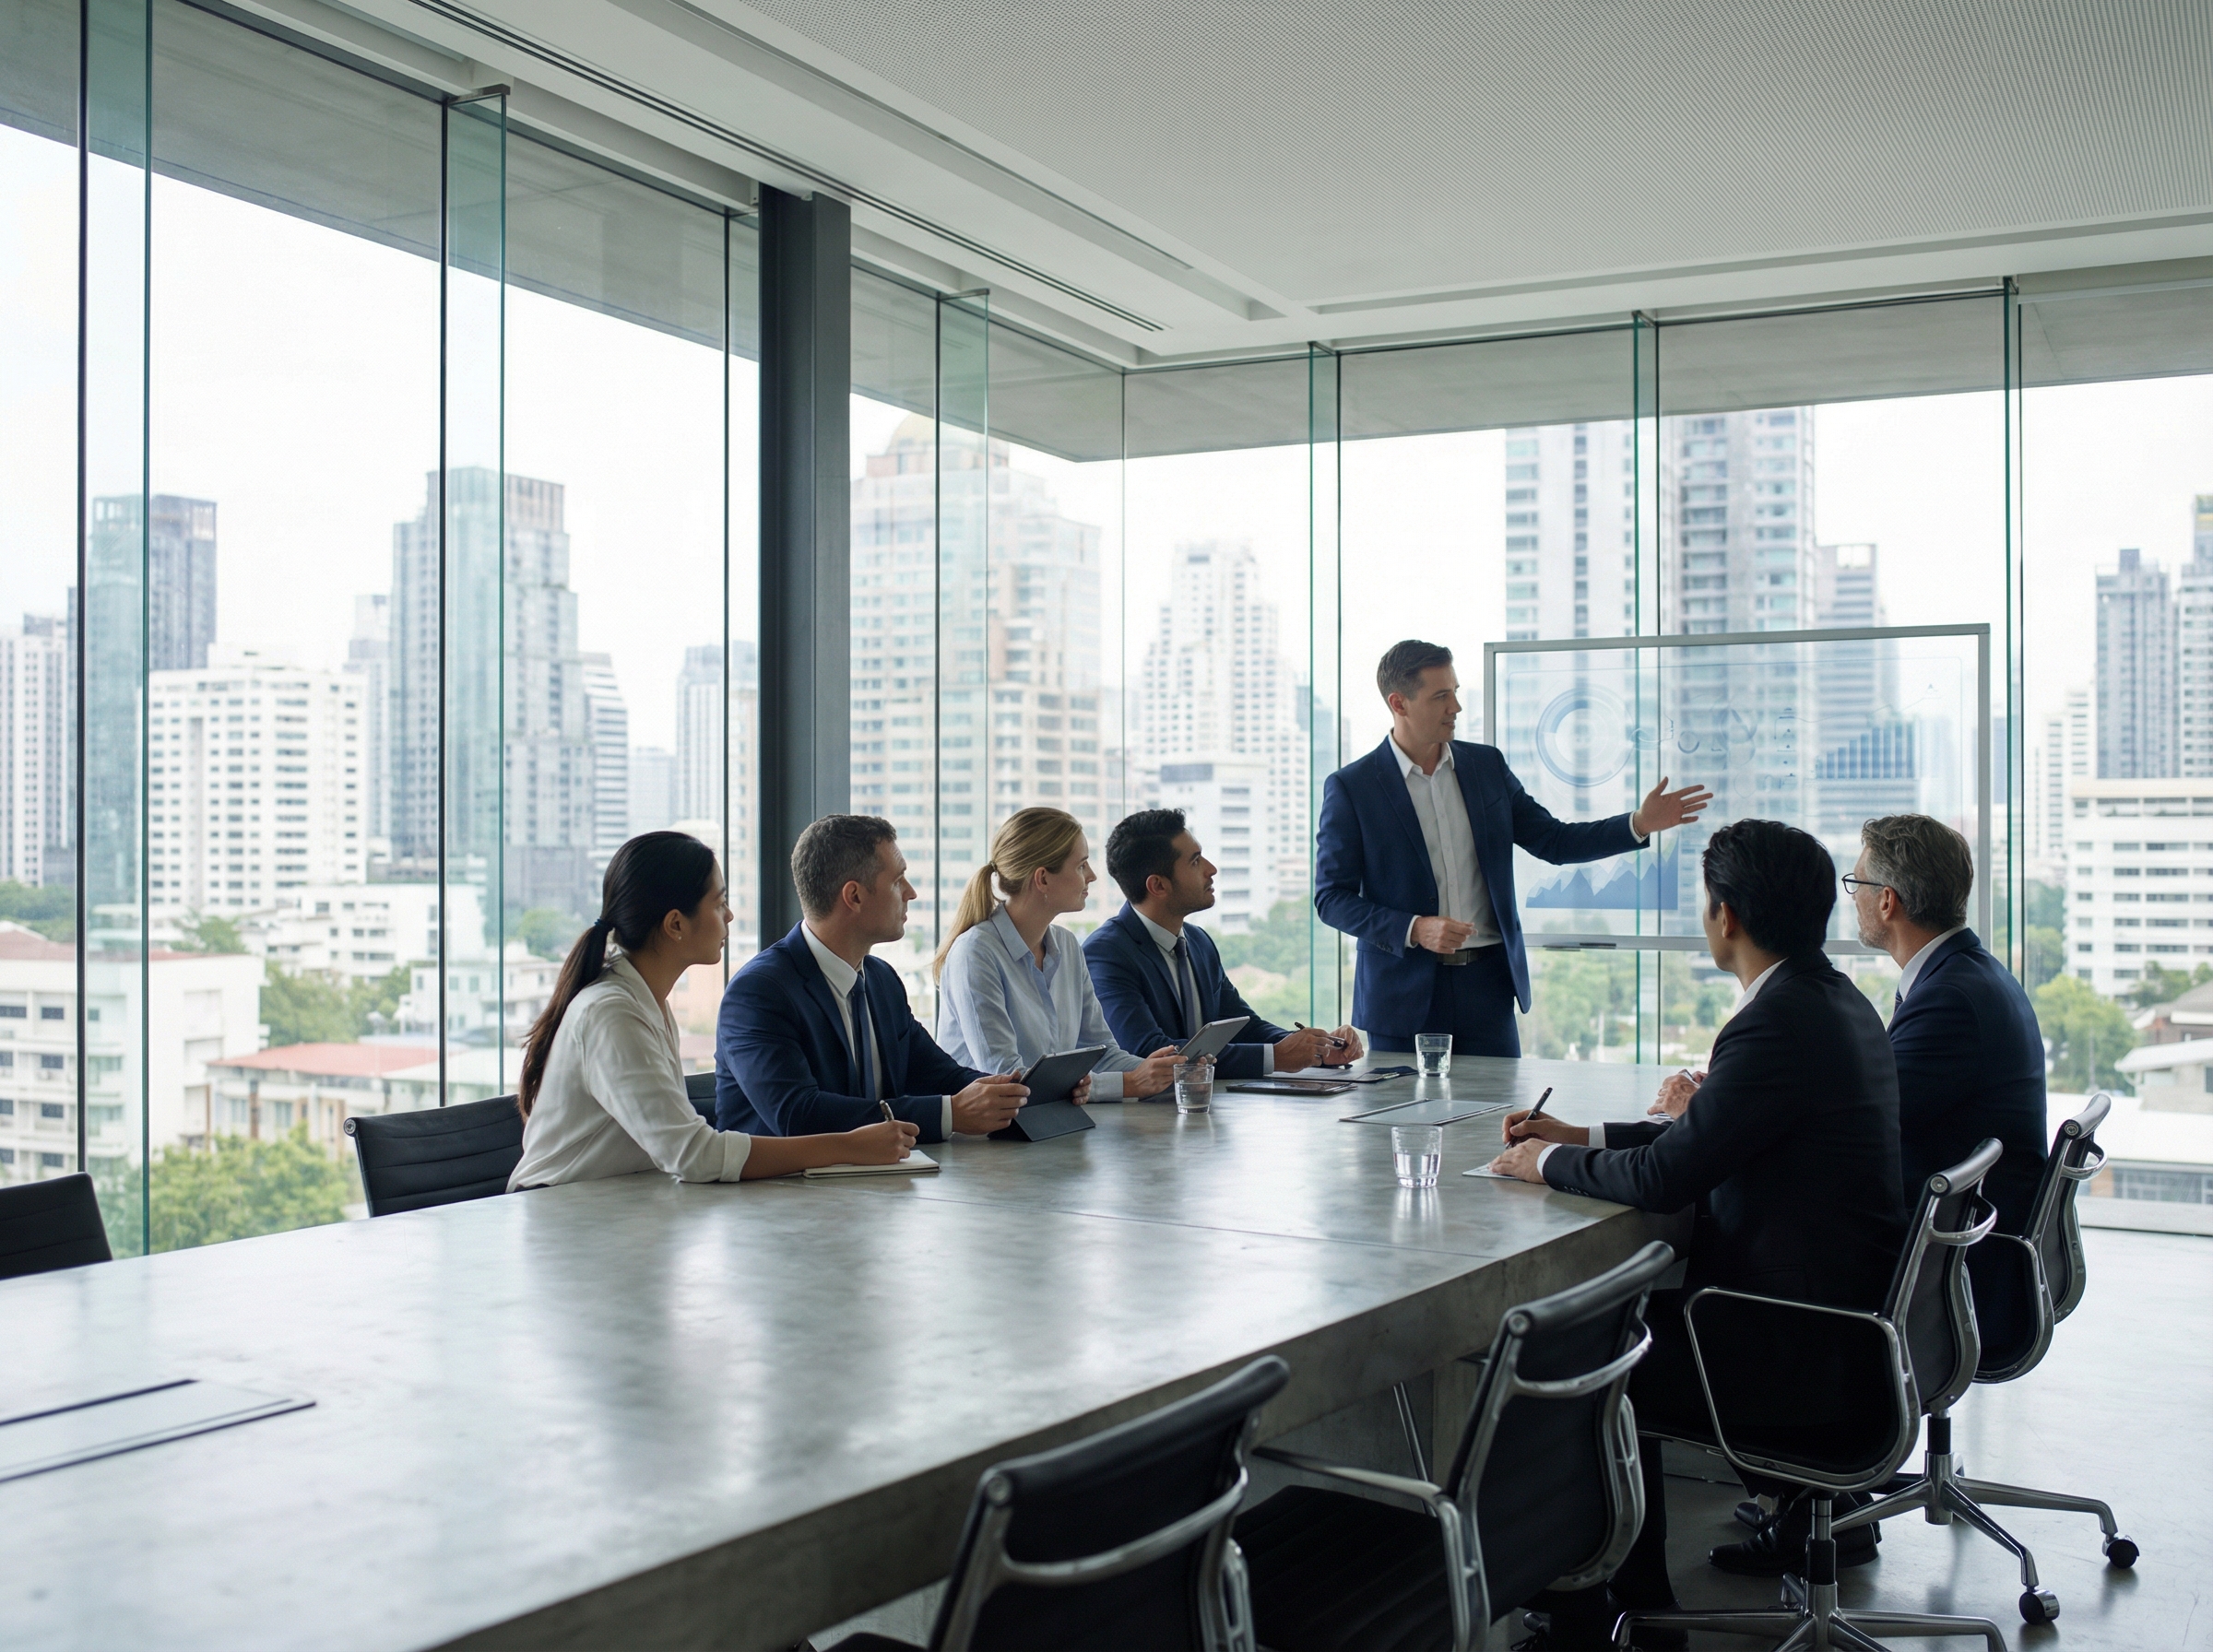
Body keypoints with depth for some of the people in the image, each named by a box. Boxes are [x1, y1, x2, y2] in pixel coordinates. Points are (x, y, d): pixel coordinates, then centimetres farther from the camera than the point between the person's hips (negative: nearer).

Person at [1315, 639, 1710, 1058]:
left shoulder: (1487, 765, 8)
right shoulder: (1350, 787, -5)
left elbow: (1554, 841, 12)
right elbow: (1331, 898, -5)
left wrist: (1640, 823, -1)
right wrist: (1414, 930, -18)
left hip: (1487, 988, 3)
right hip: (1403, 996, -3)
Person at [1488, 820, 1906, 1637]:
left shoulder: (1777, 1024, -24)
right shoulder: (1836, 999, 6)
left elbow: (1663, 1178, -23)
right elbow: (1704, 1141, 15)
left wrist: (1549, 1161, -6)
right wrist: (1580, 1136, 14)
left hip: (1805, 1353, -9)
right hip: (1854, 1311, 9)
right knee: (1639, 1302, 25)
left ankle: (1631, 1597, 17)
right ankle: (1820, 1516, 33)